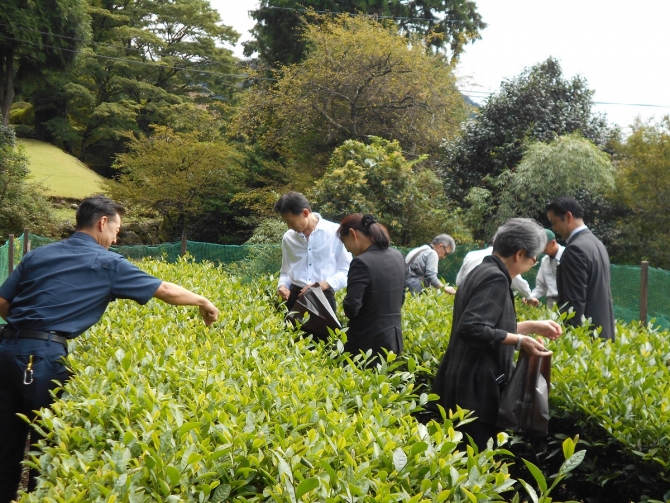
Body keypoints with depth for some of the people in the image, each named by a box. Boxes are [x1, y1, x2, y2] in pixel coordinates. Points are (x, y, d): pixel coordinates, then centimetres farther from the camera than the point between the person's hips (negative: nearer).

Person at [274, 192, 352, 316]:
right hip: (294, 298, 3)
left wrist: (323, 284, -16)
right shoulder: (288, 238, 11)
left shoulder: (335, 232, -3)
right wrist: (282, 285, -1)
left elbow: (347, 271, -1)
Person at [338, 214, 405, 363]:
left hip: (369, 343, -8)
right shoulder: (397, 256, 7)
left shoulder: (362, 262, -19)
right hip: (393, 339, 8)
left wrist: (345, 303, 0)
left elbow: (351, 308, -21)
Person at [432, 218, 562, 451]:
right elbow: (472, 328, -27)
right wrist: (520, 341, -19)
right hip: (474, 391, -10)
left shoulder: (482, 272, 14)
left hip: (466, 387, 10)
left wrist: (532, 326, 23)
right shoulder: (495, 278, -16)